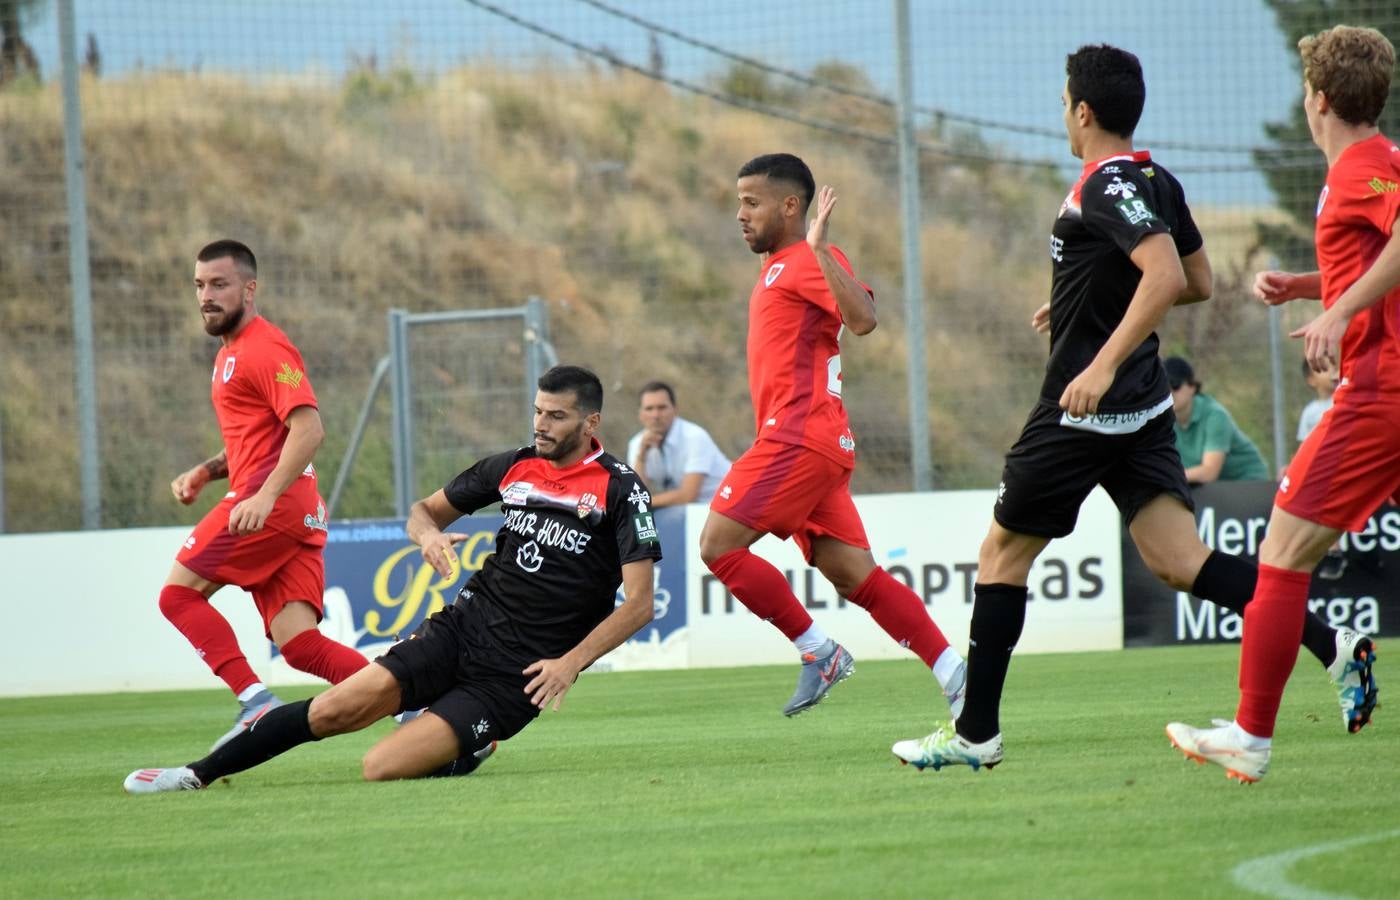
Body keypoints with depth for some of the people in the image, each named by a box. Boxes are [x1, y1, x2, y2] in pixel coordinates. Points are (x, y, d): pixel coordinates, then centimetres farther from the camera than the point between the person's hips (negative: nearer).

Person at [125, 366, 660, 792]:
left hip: (516, 676, -5)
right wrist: (428, 533, -3)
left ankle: (467, 749, 11)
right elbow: (426, 510, 22)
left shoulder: (620, 490, -8)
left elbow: (638, 605, -11)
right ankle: (196, 775, 0)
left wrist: (571, 663, -21)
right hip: (462, 628, 5)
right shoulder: (515, 466, 9)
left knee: (381, 768, -19)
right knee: (334, 709, -13)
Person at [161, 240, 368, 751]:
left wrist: (265, 496, -28)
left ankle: (256, 702, -15)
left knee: (179, 593, -7)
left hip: (274, 504, -9)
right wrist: (205, 473, 17)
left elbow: (307, 429, -19)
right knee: (300, 646, -2)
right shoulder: (230, 354, 25)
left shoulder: (264, 349, -7)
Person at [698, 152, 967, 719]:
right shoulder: (778, 268, 23)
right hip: (806, 443, 10)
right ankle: (957, 678, -2)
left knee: (718, 545, -11)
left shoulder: (807, 261, -7)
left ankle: (818, 652, -7)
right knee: (852, 575, 3)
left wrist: (820, 249, -28)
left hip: (799, 439, -10)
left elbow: (862, 319, -25)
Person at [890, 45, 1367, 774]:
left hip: (1084, 410, -8)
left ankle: (975, 732, 11)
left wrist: (1104, 363, -33)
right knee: (1180, 563, -1)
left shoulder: (1106, 186, -15)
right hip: (1143, 412, 8)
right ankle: (1331, 647, -18)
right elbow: (1199, 283, 21)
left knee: (1002, 552, 6)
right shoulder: (1158, 183, 11)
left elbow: (1167, 275, -29)